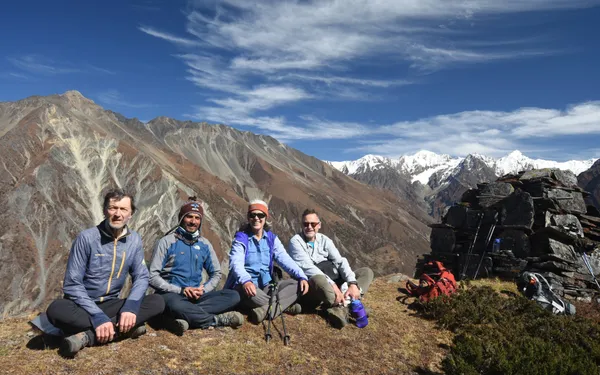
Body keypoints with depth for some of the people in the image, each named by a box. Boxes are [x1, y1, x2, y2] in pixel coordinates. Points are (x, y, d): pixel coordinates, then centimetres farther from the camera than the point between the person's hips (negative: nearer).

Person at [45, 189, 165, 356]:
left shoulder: (134, 240, -3)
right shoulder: (87, 238, -14)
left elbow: (141, 276, -2)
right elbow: (72, 284, -16)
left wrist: (131, 306, -23)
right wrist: (98, 316, -27)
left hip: (110, 305, 4)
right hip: (84, 305, -3)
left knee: (157, 302, -20)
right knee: (56, 310, -36)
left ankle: (88, 336, -26)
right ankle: (125, 329, -27)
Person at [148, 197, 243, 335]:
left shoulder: (204, 244, 10)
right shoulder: (166, 242, -3)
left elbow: (216, 273, 15)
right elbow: (153, 277, -8)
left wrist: (204, 289, -5)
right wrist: (181, 290, -17)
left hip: (197, 296, 5)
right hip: (172, 294, -5)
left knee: (233, 296, -18)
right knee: (175, 305, -41)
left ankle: (185, 317, -30)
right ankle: (219, 320, -22)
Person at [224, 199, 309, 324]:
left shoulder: (272, 238, 8)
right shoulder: (241, 238, -4)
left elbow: (285, 260, -3)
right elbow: (236, 263, -20)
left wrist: (301, 276, -20)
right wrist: (245, 280, -42)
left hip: (266, 286, 5)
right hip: (246, 286, -4)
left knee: (296, 284, -18)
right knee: (246, 290, -39)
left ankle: (265, 310, -37)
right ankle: (284, 306, -26)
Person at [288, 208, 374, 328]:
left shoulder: (324, 240, 11)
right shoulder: (296, 241, -5)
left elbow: (340, 261, -1)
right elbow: (307, 267, -19)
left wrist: (352, 283, -19)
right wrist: (332, 285, -30)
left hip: (333, 284, 7)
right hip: (311, 288, -7)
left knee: (366, 272, -5)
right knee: (318, 279, -41)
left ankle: (339, 308, -29)